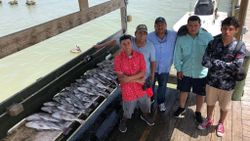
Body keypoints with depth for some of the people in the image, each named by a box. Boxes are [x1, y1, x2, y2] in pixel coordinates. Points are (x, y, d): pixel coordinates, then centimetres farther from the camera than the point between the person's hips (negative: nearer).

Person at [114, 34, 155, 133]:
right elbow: (121, 78, -19)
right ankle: (123, 121, 48)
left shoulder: (140, 56, -10)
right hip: (128, 90, -3)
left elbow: (143, 73, -13)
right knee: (127, 111, 16)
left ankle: (144, 116, 57)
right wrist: (138, 80, -19)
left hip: (141, 88, 3)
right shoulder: (118, 59, -18)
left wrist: (129, 78, -25)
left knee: (145, 106, 24)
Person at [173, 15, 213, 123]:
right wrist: (178, 69, -1)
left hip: (202, 72, -1)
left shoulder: (208, 37, -14)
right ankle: (181, 108, 45)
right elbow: (177, 55, -1)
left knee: (200, 94, 15)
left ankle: (198, 113, 38)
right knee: (184, 91, 20)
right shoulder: (181, 38, -8)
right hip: (185, 71, 1)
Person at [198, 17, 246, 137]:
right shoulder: (213, 43, -10)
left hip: (227, 83, -1)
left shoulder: (240, 46, -14)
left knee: (224, 106, 19)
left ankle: (221, 123, 45)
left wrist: (215, 62, -21)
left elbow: (236, 66, -22)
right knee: (210, 102, 22)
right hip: (211, 81, 1)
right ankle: (208, 120, 47)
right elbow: (205, 62, -18)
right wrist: (226, 65, -20)